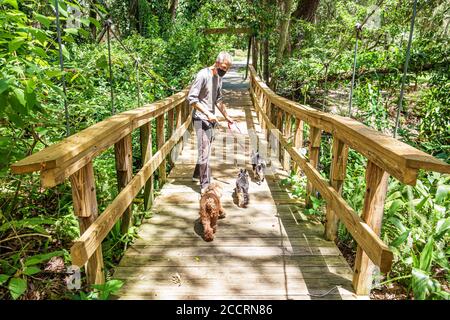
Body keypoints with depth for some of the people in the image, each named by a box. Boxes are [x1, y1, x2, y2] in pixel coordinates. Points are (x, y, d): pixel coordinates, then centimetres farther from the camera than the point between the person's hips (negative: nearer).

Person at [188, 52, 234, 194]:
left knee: (206, 150, 17)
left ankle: (197, 174, 35)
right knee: (204, 151, -9)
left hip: (210, 119, 8)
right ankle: (205, 185, -3)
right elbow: (191, 98, -19)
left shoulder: (219, 78, 11)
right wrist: (207, 113, -23)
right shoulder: (203, 75, -15)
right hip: (201, 119, -8)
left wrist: (226, 116, 19)